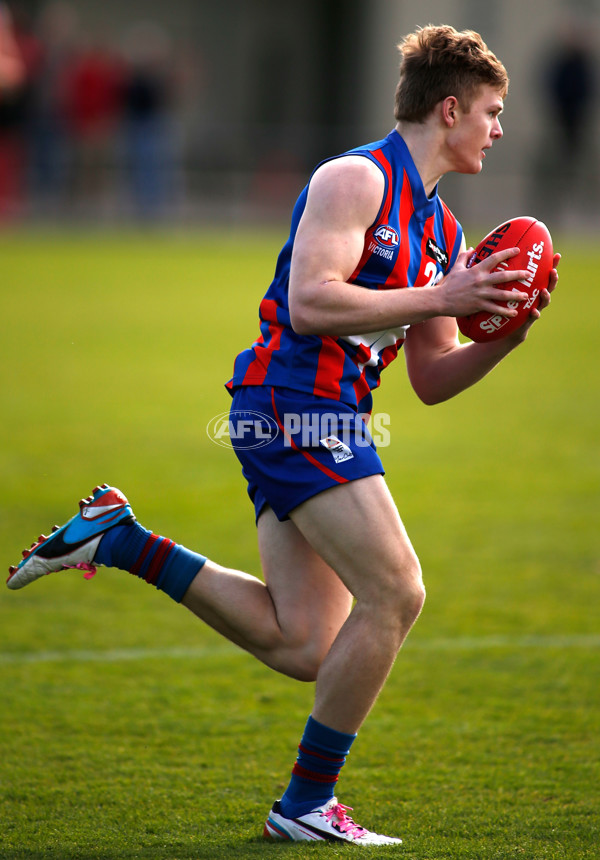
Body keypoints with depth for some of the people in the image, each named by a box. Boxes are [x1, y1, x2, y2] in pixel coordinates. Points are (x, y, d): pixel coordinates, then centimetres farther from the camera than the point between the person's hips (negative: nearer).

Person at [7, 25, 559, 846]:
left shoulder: (440, 230, 20)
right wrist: (438, 299, -17)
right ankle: (308, 802, -1)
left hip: (322, 418, 9)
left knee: (301, 646, 2)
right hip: (295, 404, -9)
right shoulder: (356, 179, -8)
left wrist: (502, 337, 4)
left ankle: (118, 539, 12)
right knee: (395, 594, -11)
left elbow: (432, 380, 21)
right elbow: (309, 301, -20)